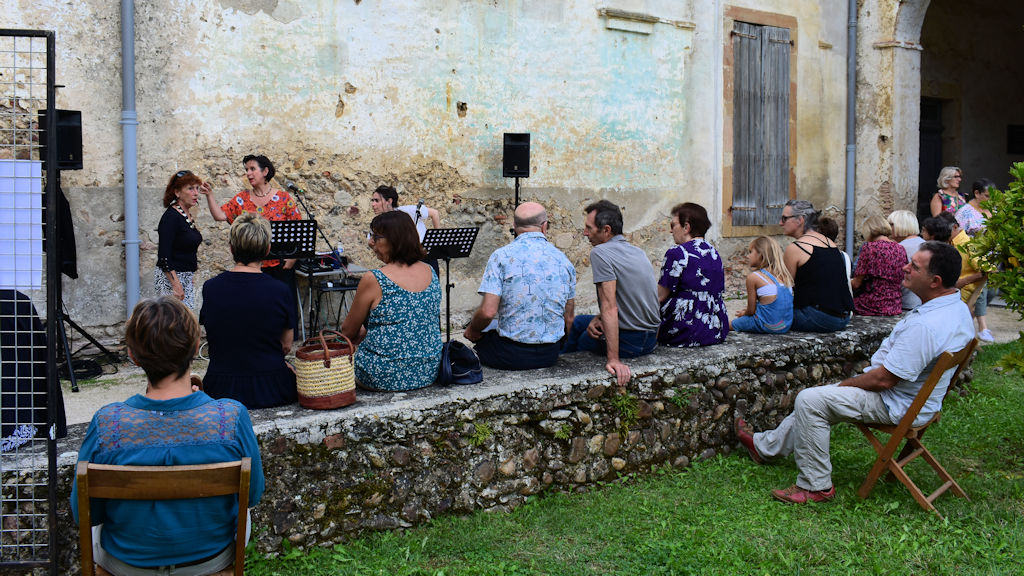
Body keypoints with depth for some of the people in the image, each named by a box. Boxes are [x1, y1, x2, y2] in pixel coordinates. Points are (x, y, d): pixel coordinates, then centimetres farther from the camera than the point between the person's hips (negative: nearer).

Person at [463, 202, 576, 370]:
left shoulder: (501, 256, -10)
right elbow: (569, 319, 9)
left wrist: (472, 330, 4)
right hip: (550, 355, 5)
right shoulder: (563, 260, 4)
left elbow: (488, 311, -17)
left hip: (511, 356, -5)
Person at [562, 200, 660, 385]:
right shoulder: (638, 252, 8)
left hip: (627, 342, -8)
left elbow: (610, 308, -26)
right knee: (579, 321, 29)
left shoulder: (600, 252, -19)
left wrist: (613, 359, -29)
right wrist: (599, 318, 4)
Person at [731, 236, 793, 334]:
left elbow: (751, 310, -4)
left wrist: (744, 314, 19)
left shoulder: (753, 277, -8)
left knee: (733, 323, 13)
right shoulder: (783, 275, 9)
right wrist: (748, 310, 25)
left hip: (769, 326, -7)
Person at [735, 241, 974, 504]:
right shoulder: (957, 306, 2)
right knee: (813, 398, 19)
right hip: (914, 396, 11)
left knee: (809, 400, -12)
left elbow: (883, 379, -28)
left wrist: (846, 384, -8)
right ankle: (765, 445, 35)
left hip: (897, 405, -10)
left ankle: (816, 486, -1)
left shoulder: (925, 326, -32)